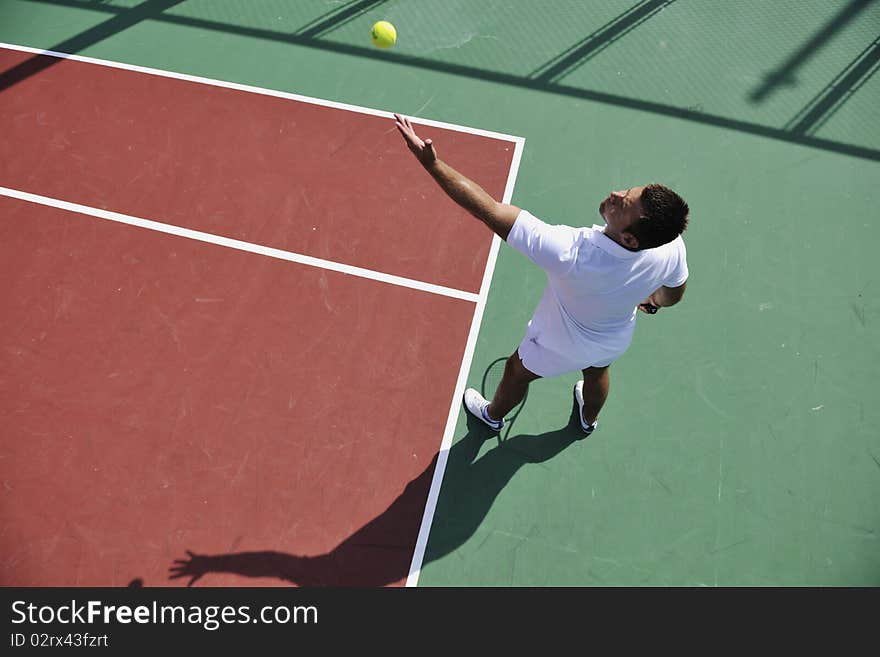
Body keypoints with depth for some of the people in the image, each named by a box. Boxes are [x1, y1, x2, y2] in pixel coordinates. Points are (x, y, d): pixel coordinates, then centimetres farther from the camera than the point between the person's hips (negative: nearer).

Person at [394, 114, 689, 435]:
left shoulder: (571, 253, -50)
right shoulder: (672, 247, -32)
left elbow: (489, 209, -49)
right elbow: (673, 295, -8)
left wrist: (431, 162, -44)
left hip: (562, 346, -4)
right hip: (617, 341, 5)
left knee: (517, 371, 28)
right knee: (597, 373, 38)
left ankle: (493, 414, 61)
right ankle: (589, 419, 73)